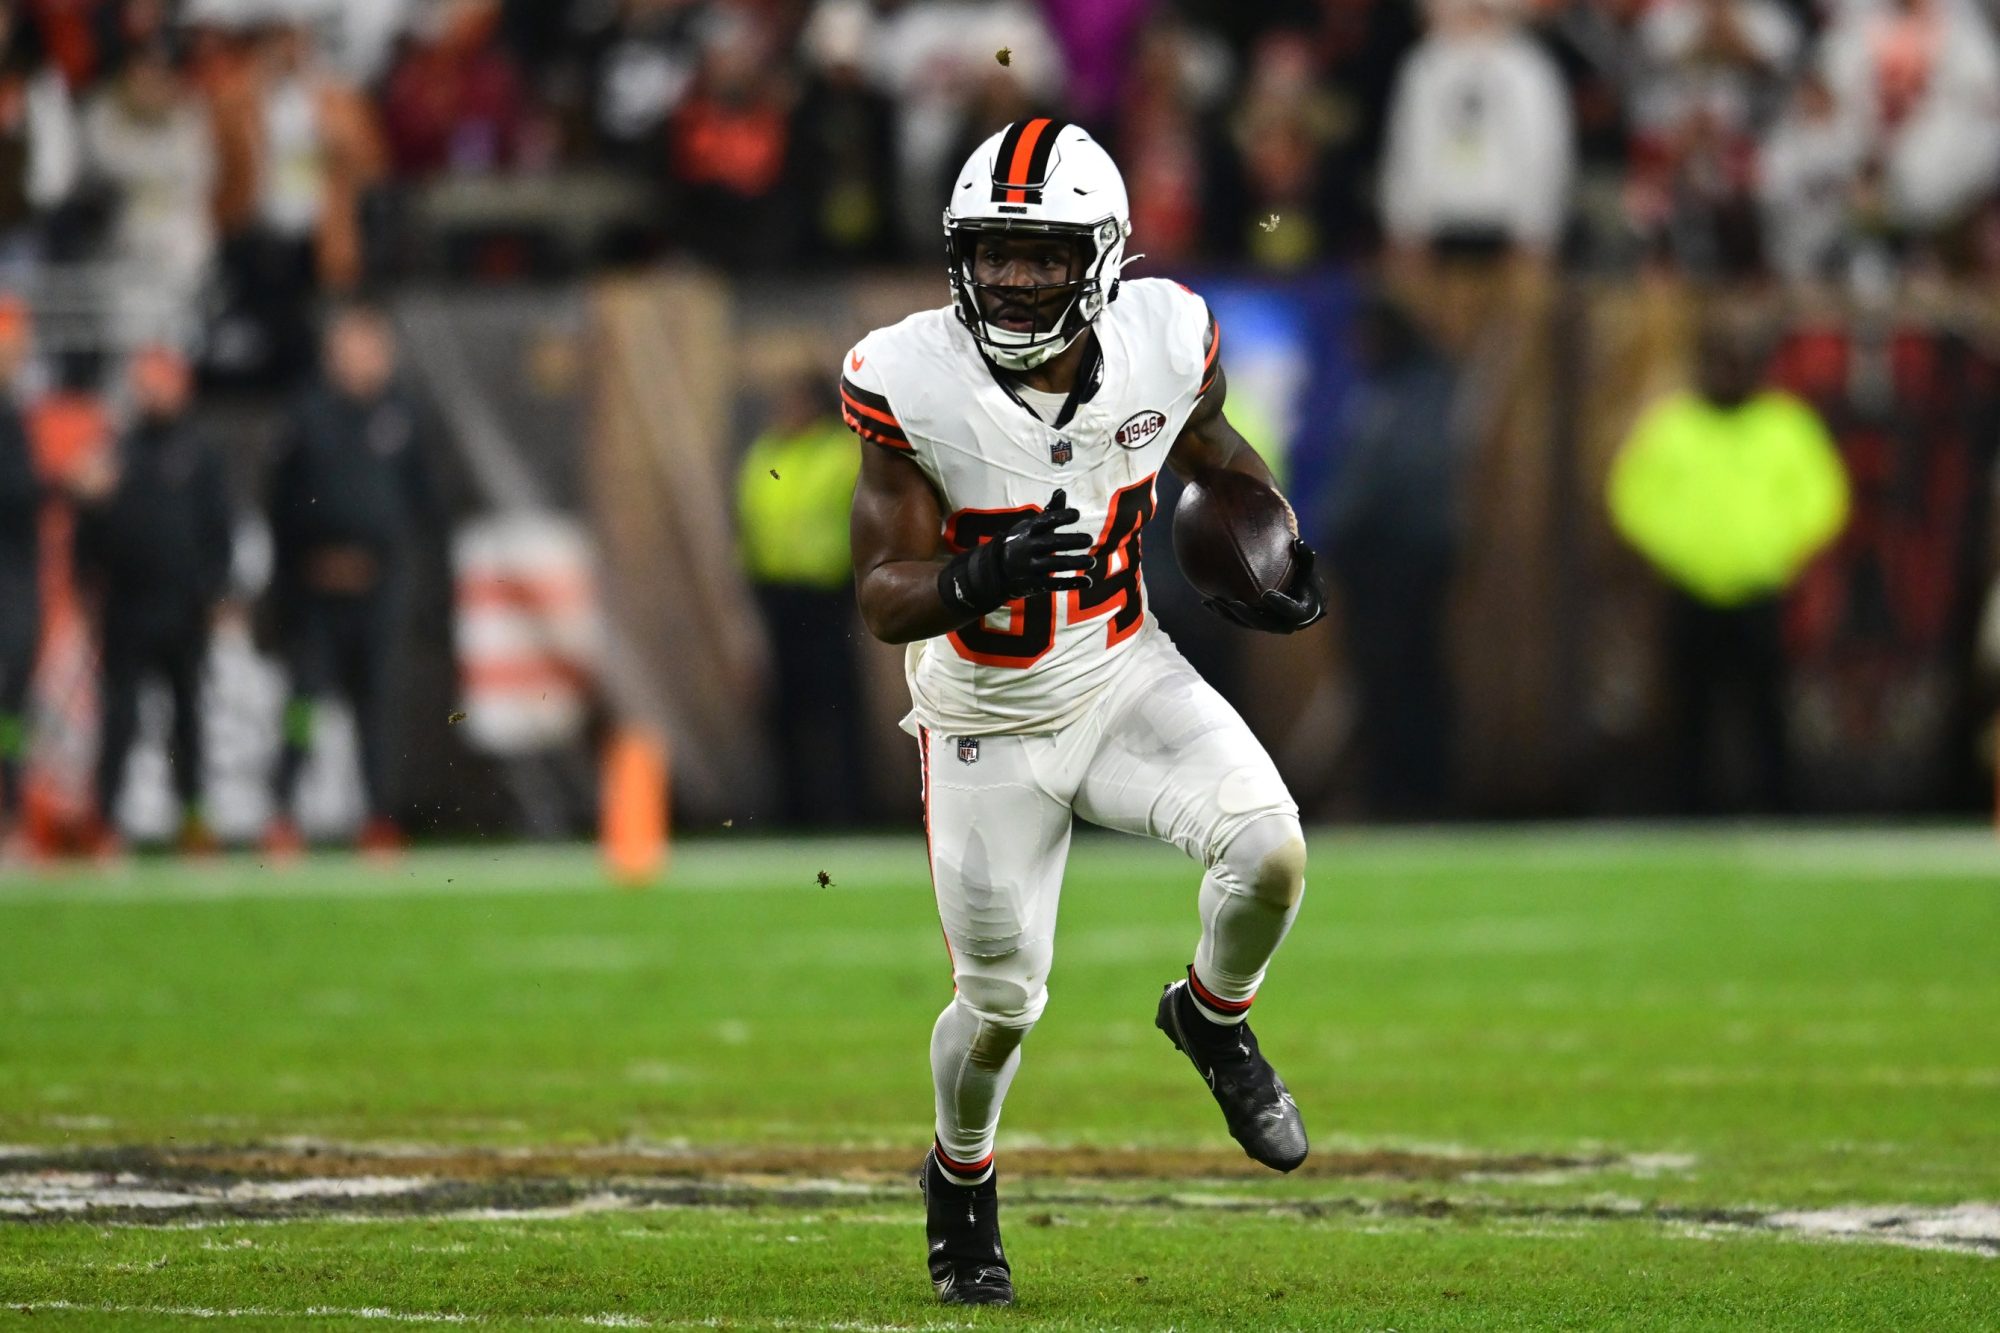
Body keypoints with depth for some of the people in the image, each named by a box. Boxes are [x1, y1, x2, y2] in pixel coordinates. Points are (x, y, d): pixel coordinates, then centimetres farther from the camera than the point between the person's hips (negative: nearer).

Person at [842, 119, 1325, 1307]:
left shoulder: (1166, 343, -15)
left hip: (1128, 680, 2)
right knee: (1001, 1004, 8)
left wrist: (1279, 560, -6)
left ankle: (1213, 1017, 11)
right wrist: (981, 577, -40)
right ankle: (961, 1180, 41)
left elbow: (1214, 454, 10)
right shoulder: (912, 385, -23)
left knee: (1270, 855, -24)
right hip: (989, 728, -2)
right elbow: (883, 599, -20)